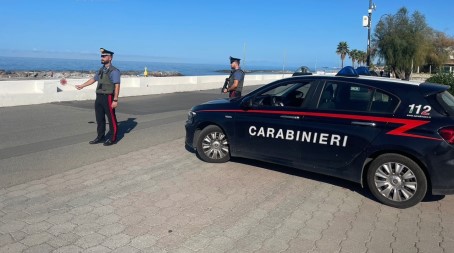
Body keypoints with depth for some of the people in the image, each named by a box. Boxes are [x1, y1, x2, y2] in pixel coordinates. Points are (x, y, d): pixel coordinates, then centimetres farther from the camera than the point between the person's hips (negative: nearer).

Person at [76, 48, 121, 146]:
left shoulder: (114, 71, -11)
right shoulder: (101, 70, 14)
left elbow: (117, 86, -18)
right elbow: (93, 79, 29)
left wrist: (115, 100, -23)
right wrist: (82, 85, 37)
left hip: (108, 97, -8)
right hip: (99, 97, 8)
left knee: (111, 119, 0)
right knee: (99, 118, 13)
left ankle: (113, 139, 10)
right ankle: (100, 137, 24)